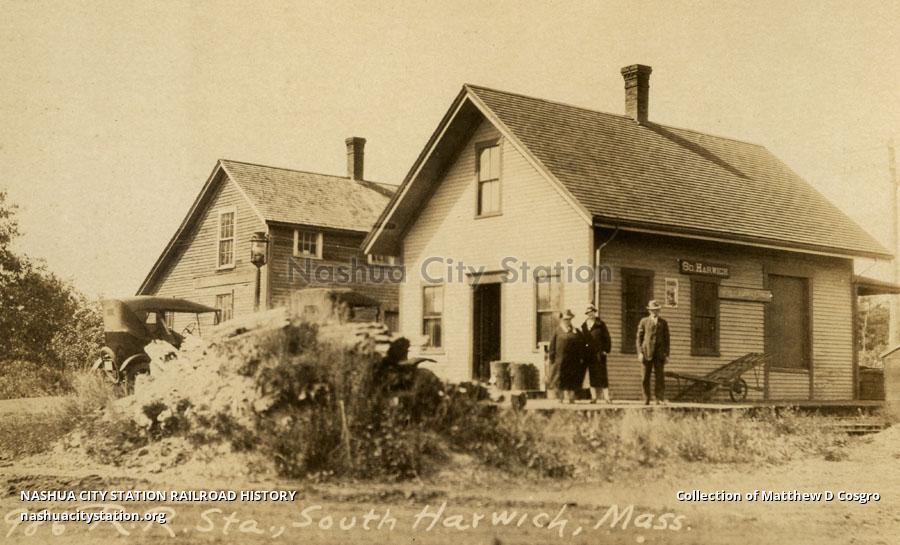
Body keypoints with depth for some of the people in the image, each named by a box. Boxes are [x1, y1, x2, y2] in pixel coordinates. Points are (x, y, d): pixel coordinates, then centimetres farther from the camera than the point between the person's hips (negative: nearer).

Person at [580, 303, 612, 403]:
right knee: (592, 375, 6)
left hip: (599, 353, -4)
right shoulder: (584, 326, 13)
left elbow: (607, 338, 1)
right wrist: (582, 353, 7)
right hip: (589, 354, 4)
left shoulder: (600, 324, 1)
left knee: (602, 374, -4)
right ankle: (594, 396, 10)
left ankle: (606, 396, -2)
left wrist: (606, 350, -7)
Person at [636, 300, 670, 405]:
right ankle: (646, 399, 5)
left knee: (659, 376, -5)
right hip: (647, 352, 0)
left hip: (659, 353, 0)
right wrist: (640, 352, -4)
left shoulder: (663, 323, 12)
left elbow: (666, 339, 11)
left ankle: (659, 399, -3)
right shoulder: (644, 321, 9)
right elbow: (639, 337, 6)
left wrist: (667, 354, 3)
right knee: (645, 377, 0)